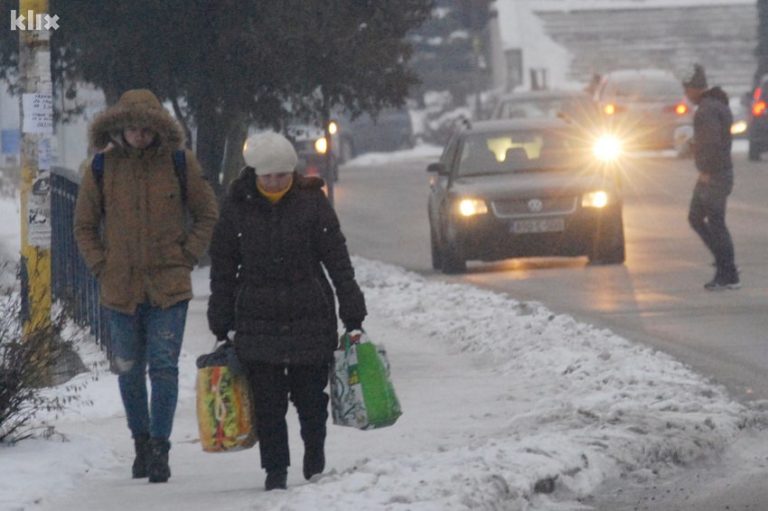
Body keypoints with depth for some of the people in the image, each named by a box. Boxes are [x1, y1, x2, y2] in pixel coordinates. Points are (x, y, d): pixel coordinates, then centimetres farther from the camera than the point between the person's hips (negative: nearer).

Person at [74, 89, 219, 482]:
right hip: (120, 288, 2)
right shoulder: (102, 168, 1)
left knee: (164, 367, -9)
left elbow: (208, 215, 8)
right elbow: (84, 225, 12)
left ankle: (159, 446, -5)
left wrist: (187, 257, -1)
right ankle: (140, 441, 25)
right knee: (129, 371, 9)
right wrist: (101, 266, 1)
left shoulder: (180, 164, -1)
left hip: (169, 287, -2)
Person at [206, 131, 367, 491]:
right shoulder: (237, 207, 2)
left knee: (310, 396, 5)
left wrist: (352, 316, -2)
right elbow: (223, 269, 7)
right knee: (267, 401, -1)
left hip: (311, 318, -1)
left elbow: (338, 261, 1)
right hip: (257, 322, 1)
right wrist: (221, 326, 6)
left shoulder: (311, 202, -1)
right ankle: (275, 470, 9)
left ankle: (315, 463, 25)